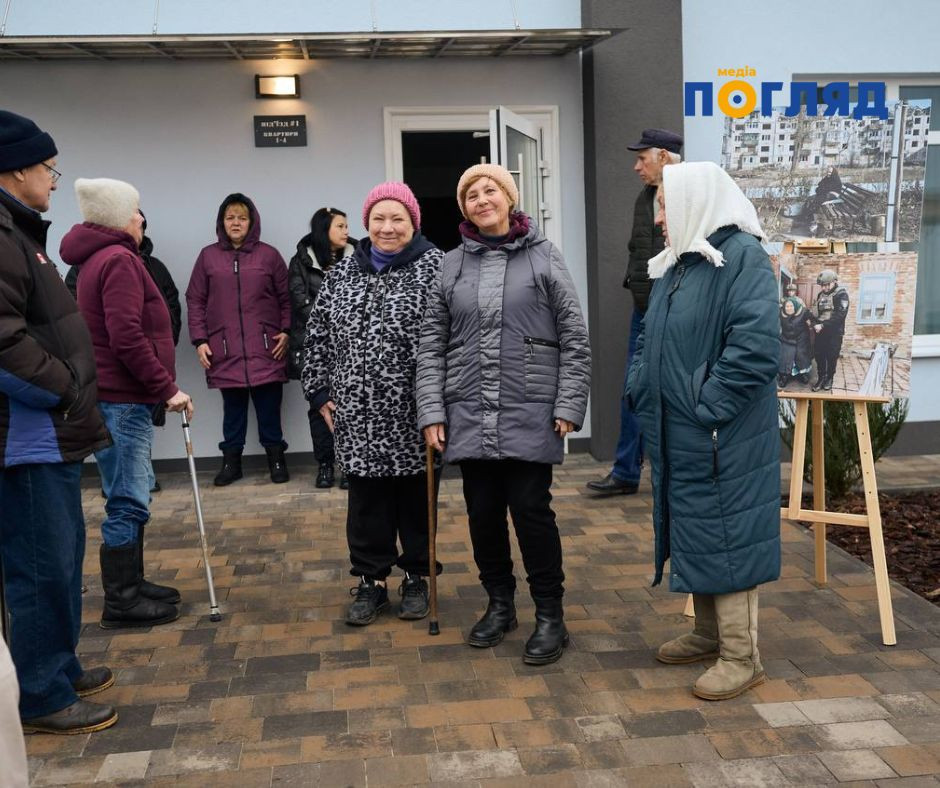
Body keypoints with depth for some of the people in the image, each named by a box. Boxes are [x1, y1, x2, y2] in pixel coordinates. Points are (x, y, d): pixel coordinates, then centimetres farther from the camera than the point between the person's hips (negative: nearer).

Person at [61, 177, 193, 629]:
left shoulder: (96, 259, 18)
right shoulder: (119, 260, -14)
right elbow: (127, 339, -22)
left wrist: (159, 386, 18)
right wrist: (167, 388, -16)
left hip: (120, 397, 10)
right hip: (122, 400, -10)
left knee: (131, 498, 16)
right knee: (128, 502, -5)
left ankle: (130, 585, 25)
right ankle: (121, 601, 2)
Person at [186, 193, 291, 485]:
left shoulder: (269, 255, 5)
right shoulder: (208, 256, 7)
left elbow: (286, 298, 6)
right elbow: (195, 300, 7)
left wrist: (286, 332, -3)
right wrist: (199, 340, 1)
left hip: (265, 348, -1)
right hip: (225, 349, 1)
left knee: (269, 406, 4)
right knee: (232, 407, 7)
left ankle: (276, 458, 16)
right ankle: (231, 460, 18)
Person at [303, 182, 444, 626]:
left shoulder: (435, 268, -5)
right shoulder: (343, 273, 9)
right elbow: (318, 336, 13)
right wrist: (319, 392, 9)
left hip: (414, 414, -3)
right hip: (359, 415, 4)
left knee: (416, 497, 9)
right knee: (366, 499, 9)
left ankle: (417, 578, 24)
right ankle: (371, 581, 22)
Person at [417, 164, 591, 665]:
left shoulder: (543, 257, 1)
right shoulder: (452, 265, 8)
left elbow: (574, 338, -1)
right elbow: (431, 344, 7)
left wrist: (569, 406, -7)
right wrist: (432, 412, 0)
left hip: (530, 414, -3)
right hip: (470, 415, 3)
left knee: (531, 510, -1)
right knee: (483, 512, 10)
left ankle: (550, 616, 14)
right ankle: (499, 604, 28)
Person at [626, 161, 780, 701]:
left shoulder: (744, 257, -15)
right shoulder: (675, 263, 13)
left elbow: (756, 347, -25)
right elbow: (649, 338, 22)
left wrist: (707, 410, -21)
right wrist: (641, 391, 7)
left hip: (722, 437, -9)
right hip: (676, 435, 9)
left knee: (726, 535, -1)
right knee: (693, 534, 17)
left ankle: (742, 656, 11)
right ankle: (709, 633, 32)